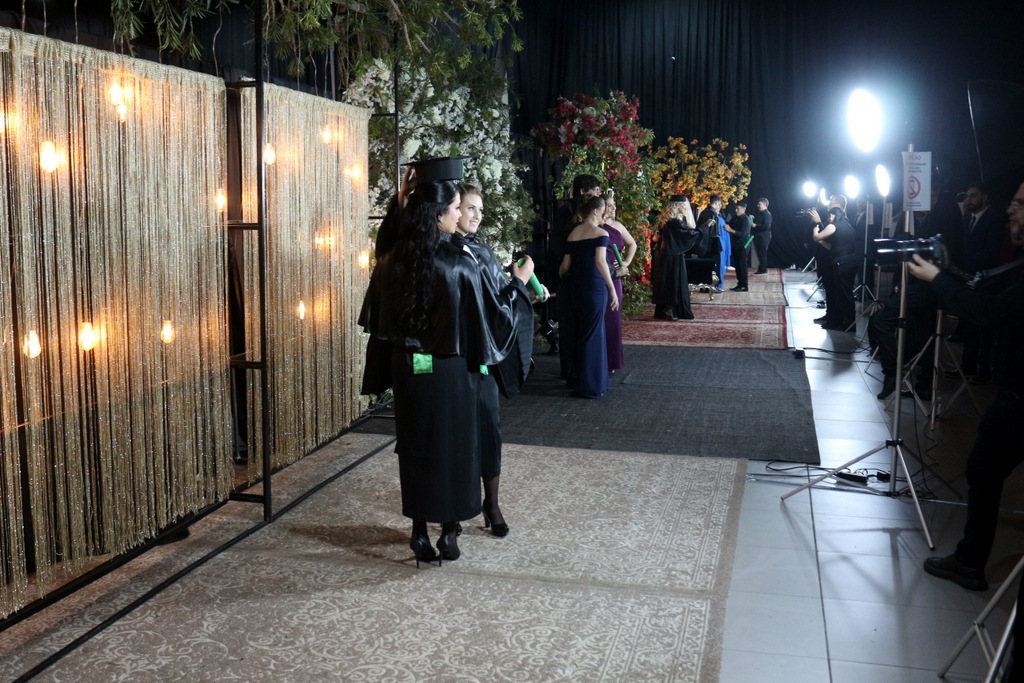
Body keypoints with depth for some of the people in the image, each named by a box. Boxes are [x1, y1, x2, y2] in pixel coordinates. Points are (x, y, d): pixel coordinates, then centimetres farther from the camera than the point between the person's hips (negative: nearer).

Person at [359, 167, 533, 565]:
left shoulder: (392, 262, -3)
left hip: (406, 369, 4)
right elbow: (488, 318, -11)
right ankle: (448, 533, 19)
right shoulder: (460, 263, -18)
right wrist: (519, 283, 0)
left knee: (414, 446, 15)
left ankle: (419, 531, 22)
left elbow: (376, 320, 5)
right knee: (453, 446, 10)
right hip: (451, 372, -4)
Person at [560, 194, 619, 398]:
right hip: (596, 288, -6)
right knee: (593, 334, 2)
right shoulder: (600, 233, -7)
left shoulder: (573, 234, 10)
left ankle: (581, 379, 27)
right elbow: (600, 262, -18)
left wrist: (559, 276, 29)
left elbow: (566, 265, 8)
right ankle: (590, 386, 7)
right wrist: (613, 290, -16)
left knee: (582, 333, 16)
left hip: (577, 287, 6)